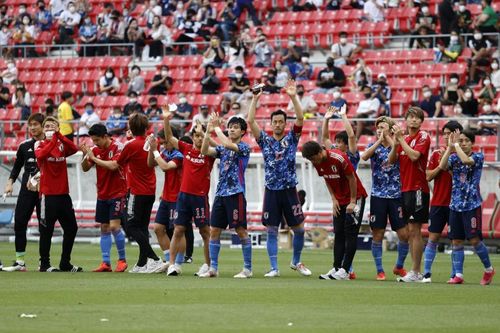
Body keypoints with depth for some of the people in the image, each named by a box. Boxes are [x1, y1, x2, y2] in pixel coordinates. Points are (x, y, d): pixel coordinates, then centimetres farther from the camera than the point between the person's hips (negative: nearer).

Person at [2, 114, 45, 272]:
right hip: (26, 190, 3)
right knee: (19, 223, -3)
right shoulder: (25, 146, 9)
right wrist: (10, 182, 6)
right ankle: (20, 261, 3)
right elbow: (17, 165, 18)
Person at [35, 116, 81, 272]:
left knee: (71, 228, 7)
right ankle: (44, 264, 5)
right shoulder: (40, 144, 1)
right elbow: (41, 155, -22)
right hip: (48, 194, -4)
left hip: (63, 193, 5)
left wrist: (58, 134, -23)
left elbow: (74, 148, -13)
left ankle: (65, 263, 17)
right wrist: (52, 140, -29)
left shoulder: (62, 144, 10)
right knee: (46, 230, -2)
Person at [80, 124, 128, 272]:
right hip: (102, 195, 6)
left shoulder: (118, 147, -12)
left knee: (114, 226, -13)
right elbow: (85, 168, 4)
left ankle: (122, 260, 0)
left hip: (117, 193, -6)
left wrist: (94, 158, -23)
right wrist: (85, 155, -15)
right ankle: (106, 263, 5)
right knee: (104, 229, 4)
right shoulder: (95, 149, 5)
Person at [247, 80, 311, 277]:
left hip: (289, 189, 0)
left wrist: (293, 97, -18)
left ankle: (296, 262, 22)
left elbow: (300, 118, -9)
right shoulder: (265, 140, 6)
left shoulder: (291, 139, 5)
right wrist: (255, 99, -11)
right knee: (271, 231, 0)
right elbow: (250, 121, -3)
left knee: (299, 229, 2)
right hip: (271, 191, 0)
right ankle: (274, 268, 5)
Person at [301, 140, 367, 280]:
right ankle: (336, 268, 4)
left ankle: (344, 271, -11)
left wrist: (352, 202, -15)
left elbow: (352, 178, -18)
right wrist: (334, 199, 2)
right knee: (339, 234, 5)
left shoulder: (339, 158, -25)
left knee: (350, 233, -8)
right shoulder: (318, 163, -4)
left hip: (355, 197, -7)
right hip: (339, 200, 7)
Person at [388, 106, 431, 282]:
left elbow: (414, 155, -20)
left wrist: (401, 139, -12)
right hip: (405, 189, 8)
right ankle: (416, 272, 11)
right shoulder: (404, 139, 16)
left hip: (417, 189, -8)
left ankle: (415, 272, -9)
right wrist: (396, 143, -6)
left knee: (414, 230, -9)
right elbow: (391, 160, 10)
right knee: (410, 232, 8)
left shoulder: (423, 137, -5)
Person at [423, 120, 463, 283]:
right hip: (438, 202, 2)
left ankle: (455, 274, 7)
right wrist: (440, 166, -10)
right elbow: (428, 176, 5)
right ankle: (426, 273, 4)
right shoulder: (436, 153, 7)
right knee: (433, 237, 2)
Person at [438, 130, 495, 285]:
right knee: (456, 241, 2)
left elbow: (466, 160, -23)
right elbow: (442, 166, -11)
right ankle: (458, 275, 6)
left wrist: (456, 146, -12)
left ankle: (488, 269, 12)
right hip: (455, 205, 4)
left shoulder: (478, 157, -2)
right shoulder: (454, 157, 9)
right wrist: (450, 146, -12)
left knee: (475, 239, -7)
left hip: (472, 204, -4)